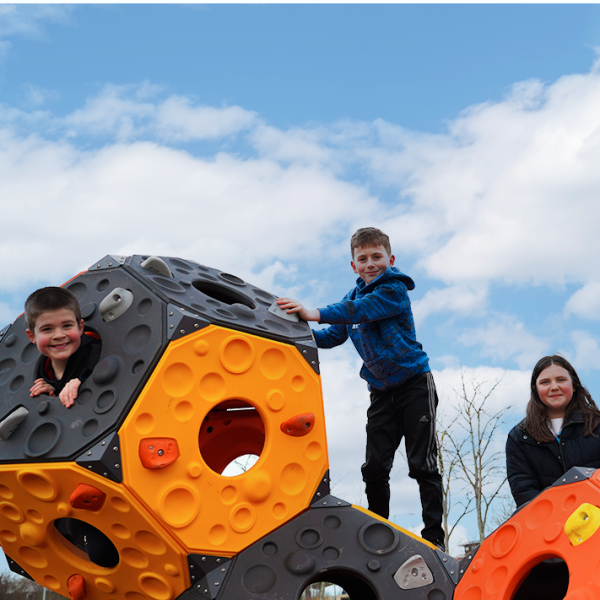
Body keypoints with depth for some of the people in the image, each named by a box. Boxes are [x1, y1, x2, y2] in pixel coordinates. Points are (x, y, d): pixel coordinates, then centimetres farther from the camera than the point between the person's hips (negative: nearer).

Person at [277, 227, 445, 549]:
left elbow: (361, 310, -30)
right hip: (381, 391, 6)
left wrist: (315, 313, -41)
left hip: (414, 383, -6)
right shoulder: (354, 296, 9)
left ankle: (434, 537, -1)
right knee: (375, 468, 3)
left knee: (422, 463, -6)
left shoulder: (394, 289, -13)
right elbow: (333, 336, 9)